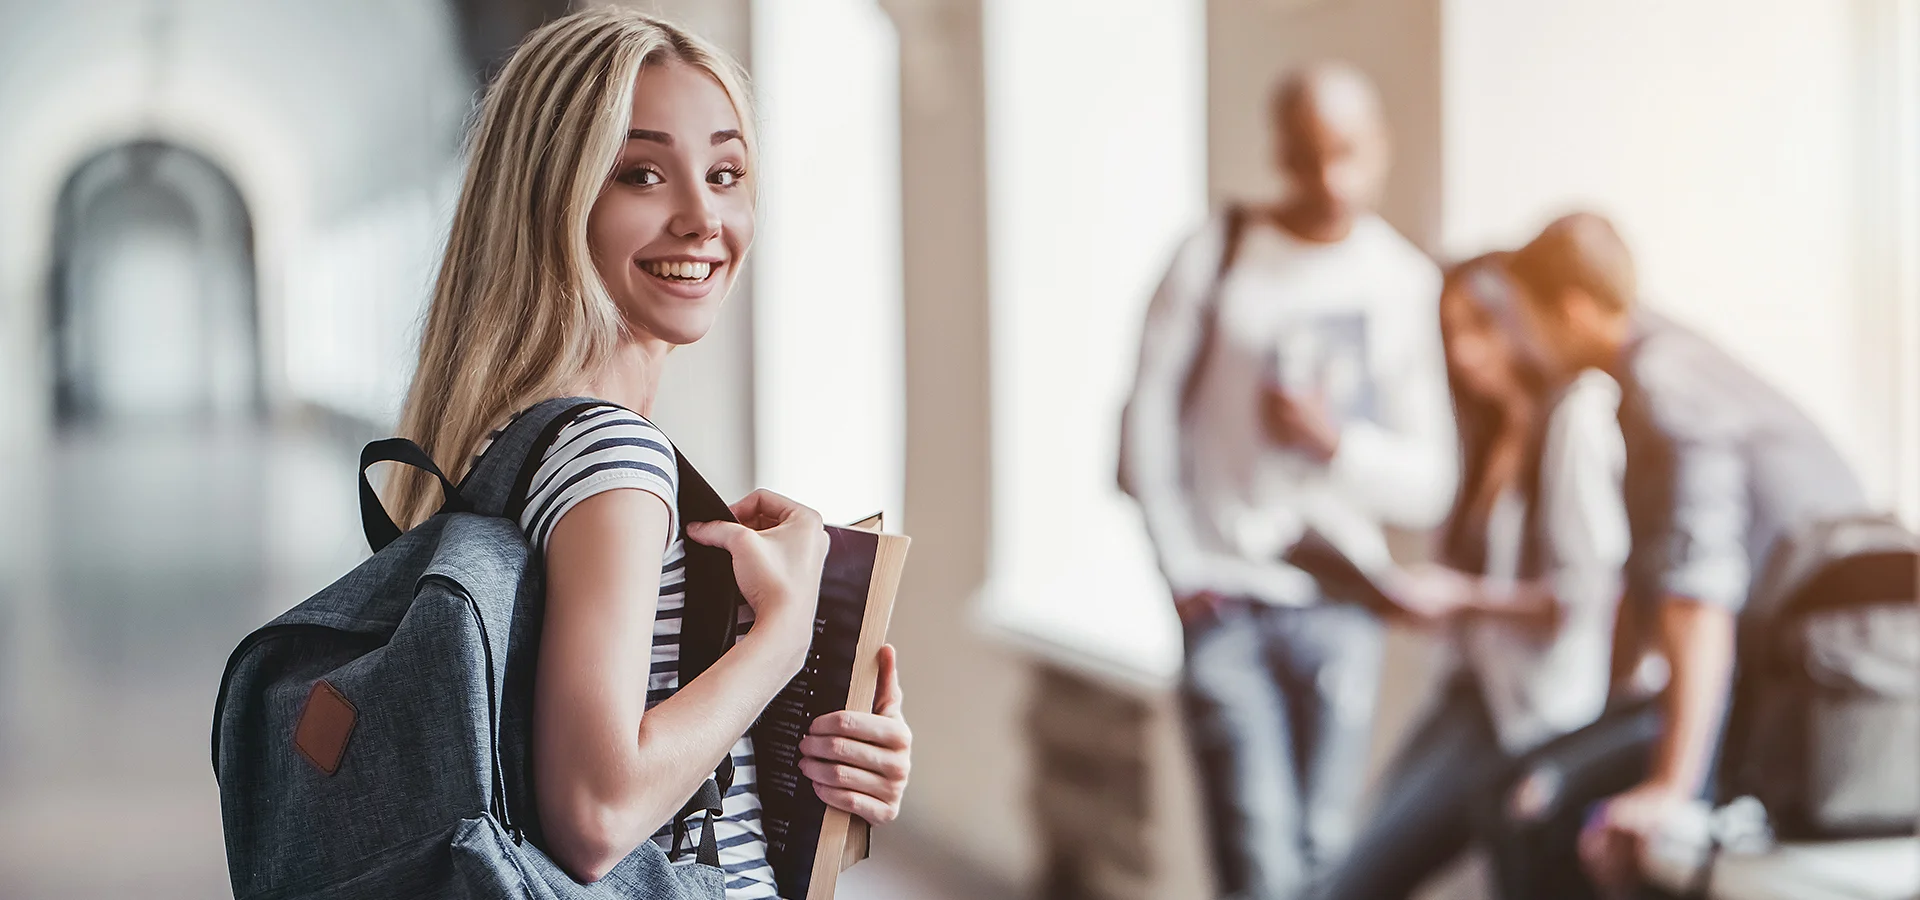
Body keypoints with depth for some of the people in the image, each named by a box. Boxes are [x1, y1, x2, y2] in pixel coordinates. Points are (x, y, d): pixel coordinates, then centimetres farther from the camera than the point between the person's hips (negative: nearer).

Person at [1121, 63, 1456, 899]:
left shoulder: (1409, 287, 7)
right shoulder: (1216, 258, 0)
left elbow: (1427, 486, 6)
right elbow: (1149, 425, 1)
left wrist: (1335, 444, -12)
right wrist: (1183, 571, -5)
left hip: (1339, 609, 2)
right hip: (1225, 605, -2)